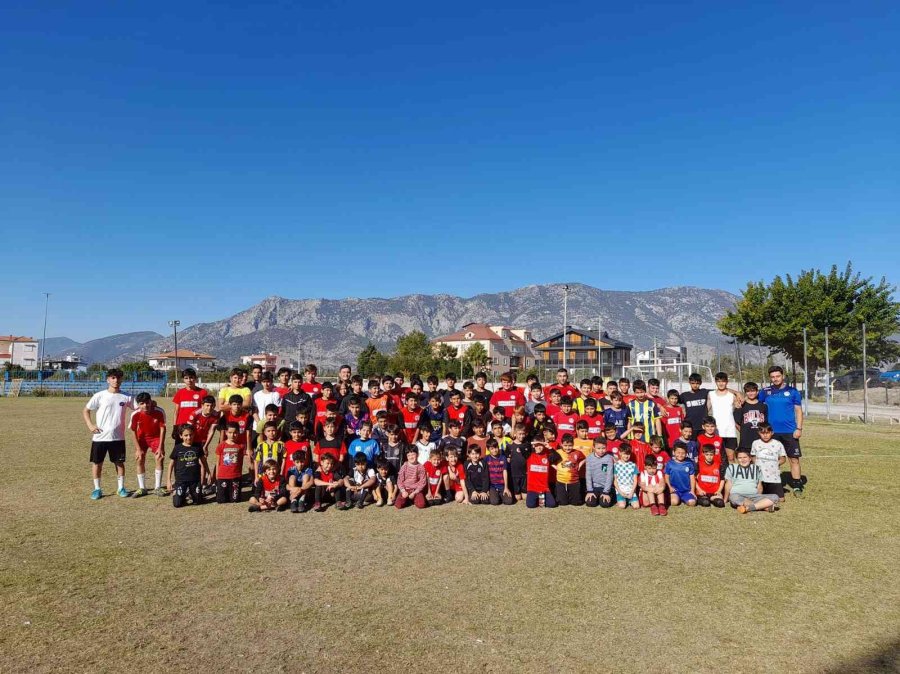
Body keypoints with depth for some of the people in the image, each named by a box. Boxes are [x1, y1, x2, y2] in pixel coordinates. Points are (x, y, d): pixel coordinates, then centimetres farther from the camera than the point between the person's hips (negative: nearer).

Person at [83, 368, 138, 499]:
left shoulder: (126, 397, 2)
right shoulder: (99, 396, -3)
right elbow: (85, 411, 5)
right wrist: (90, 425, -7)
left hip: (118, 437, 1)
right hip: (100, 436, -1)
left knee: (120, 462, 8)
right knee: (96, 462, 6)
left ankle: (121, 488, 20)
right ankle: (97, 489, 21)